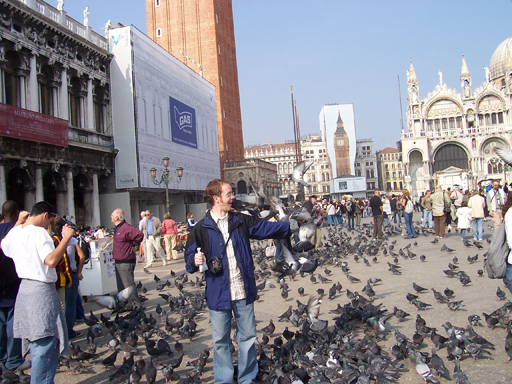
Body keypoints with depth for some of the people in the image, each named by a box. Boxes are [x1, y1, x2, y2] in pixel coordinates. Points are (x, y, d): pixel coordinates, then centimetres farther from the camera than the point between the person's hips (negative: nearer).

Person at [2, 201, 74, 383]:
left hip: (24, 288, 9)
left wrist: (18, 222, 31)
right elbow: (51, 260, -29)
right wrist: (66, 238, -23)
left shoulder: (15, 232, 9)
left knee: (35, 343, 19)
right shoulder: (39, 233, -16)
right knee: (46, 344, -4)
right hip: (42, 291, -9)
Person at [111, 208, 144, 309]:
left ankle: (137, 305, 1)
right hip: (118, 262, 10)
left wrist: (134, 246, -18)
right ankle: (124, 305, 25)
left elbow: (139, 235, -30)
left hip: (126, 262, -10)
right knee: (121, 286, 16)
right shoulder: (117, 228, 14)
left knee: (129, 285, -7)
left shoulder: (126, 228, -18)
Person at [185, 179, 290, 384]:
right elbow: (190, 259, 0)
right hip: (218, 294, -3)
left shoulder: (241, 221, 5)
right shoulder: (201, 229, -4)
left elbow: (268, 228, 4)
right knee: (221, 341, 10)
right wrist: (195, 261, -23)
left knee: (248, 337, 14)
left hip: (244, 292, 3)